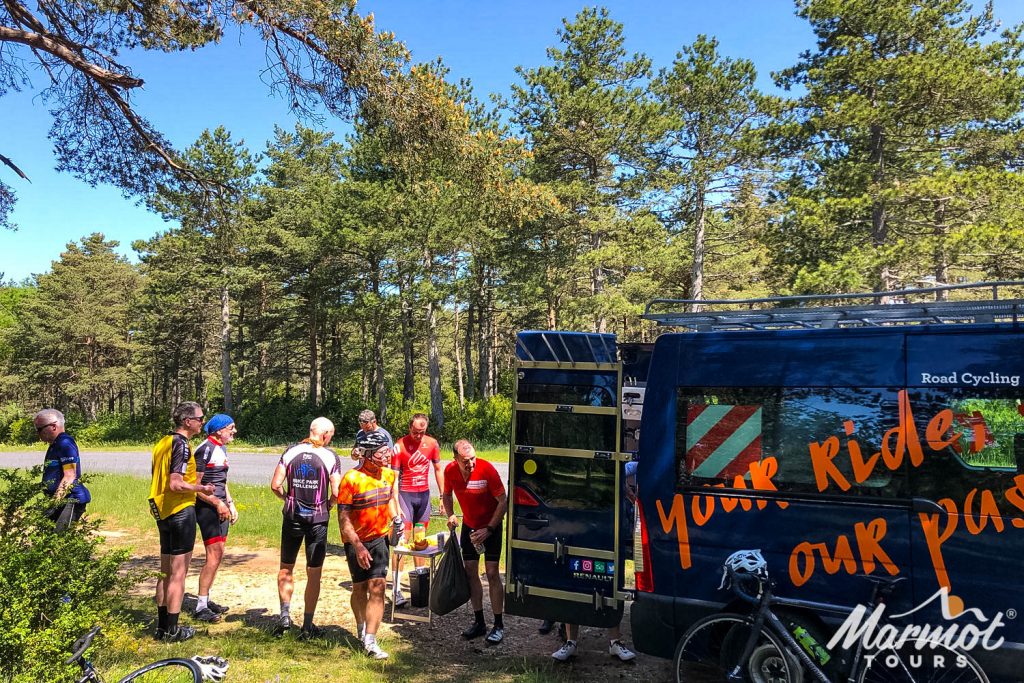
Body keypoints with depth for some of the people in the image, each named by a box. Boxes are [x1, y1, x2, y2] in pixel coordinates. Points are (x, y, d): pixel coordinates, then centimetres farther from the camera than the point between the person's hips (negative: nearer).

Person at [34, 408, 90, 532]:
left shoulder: (65, 443, -11)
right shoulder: (55, 445, 20)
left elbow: (69, 476, -19)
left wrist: (54, 503, -23)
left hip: (71, 501, -10)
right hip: (63, 501, 10)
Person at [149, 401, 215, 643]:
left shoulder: (163, 442, 11)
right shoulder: (181, 445, -17)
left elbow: (161, 480, 17)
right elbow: (176, 484, -25)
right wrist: (201, 488, -12)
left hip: (163, 512, 9)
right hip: (181, 512, -9)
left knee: (166, 571, 16)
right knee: (178, 573, 0)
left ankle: (162, 625, 25)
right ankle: (172, 630, 7)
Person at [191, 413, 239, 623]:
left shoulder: (221, 448, 14)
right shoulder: (205, 450, -15)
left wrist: (230, 504, 20)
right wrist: (217, 503, -19)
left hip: (221, 508, 10)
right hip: (207, 508, -10)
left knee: (217, 555, 13)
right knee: (214, 556, -11)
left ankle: (206, 600, 22)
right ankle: (200, 608, -4)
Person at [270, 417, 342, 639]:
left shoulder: (291, 452, -1)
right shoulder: (330, 457, -8)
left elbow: (275, 485, -4)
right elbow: (336, 493, -13)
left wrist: (288, 498, 13)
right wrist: (328, 505, 7)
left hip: (292, 518, 2)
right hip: (318, 520, -2)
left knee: (286, 568, 21)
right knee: (314, 574, 9)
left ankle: (285, 614, 13)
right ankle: (307, 625, 16)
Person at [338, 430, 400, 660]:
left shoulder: (389, 474, -3)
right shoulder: (352, 479, -21)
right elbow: (343, 517, -19)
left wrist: (395, 517, 3)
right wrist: (358, 546, -24)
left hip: (379, 538, 3)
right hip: (356, 541, -3)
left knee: (377, 587, -7)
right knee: (360, 588, 12)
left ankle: (370, 640, -2)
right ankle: (362, 628, 38)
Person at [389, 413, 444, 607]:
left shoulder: (432, 443, -1)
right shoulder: (400, 446, -14)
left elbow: (438, 469, 11)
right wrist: (395, 506, -24)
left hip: (424, 494, 5)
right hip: (405, 494, -4)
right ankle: (396, 590, -8)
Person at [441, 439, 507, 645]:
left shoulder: (487, 470, -26)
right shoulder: (450, 470, -13)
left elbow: (503, 501, -19)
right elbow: (446, 495, 8)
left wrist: (488, 529, -20)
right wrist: (450, 515, -9)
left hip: (490, 526, -4)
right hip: (469, 525, 5)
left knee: (492, 573, -7)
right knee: (471, 571, 6)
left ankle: (499, 626, 4)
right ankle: (479, 622, 18)